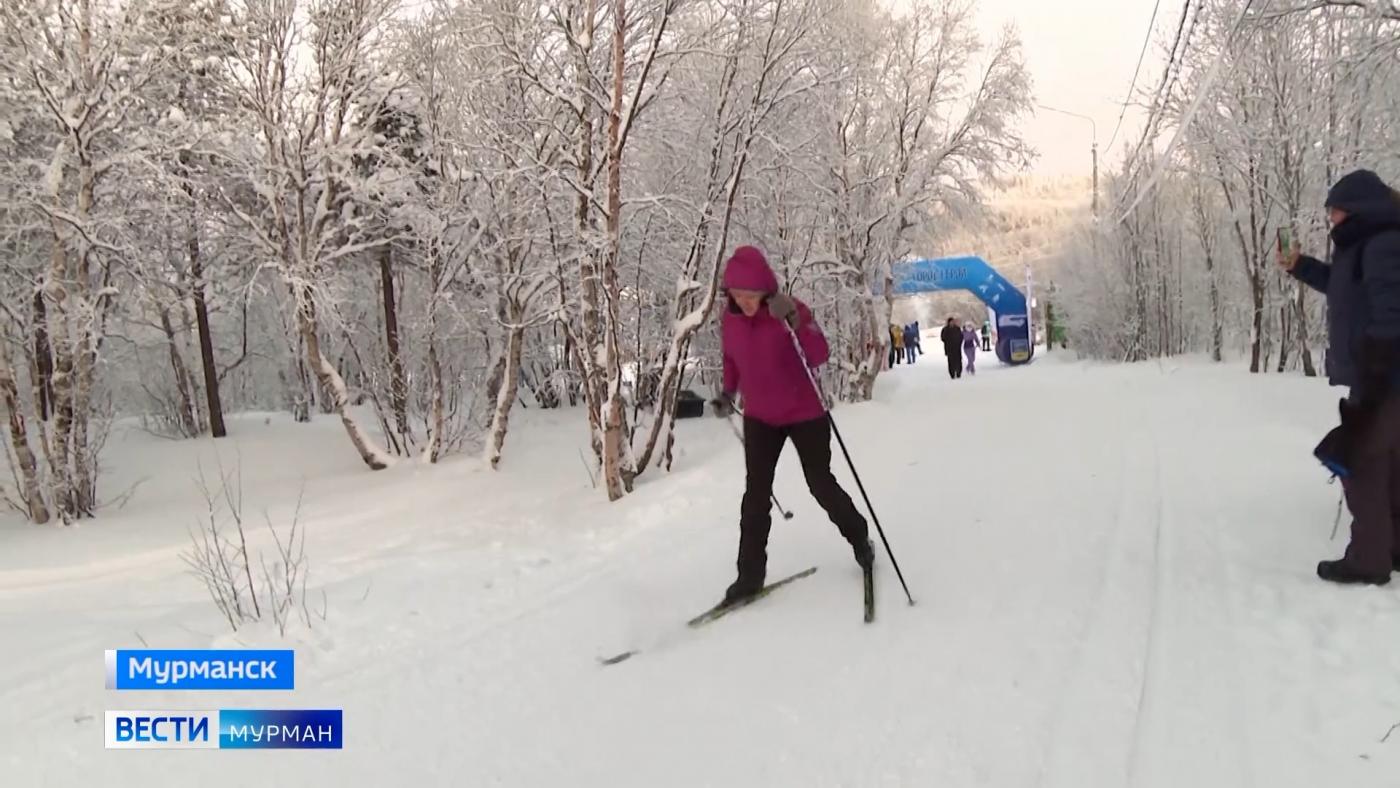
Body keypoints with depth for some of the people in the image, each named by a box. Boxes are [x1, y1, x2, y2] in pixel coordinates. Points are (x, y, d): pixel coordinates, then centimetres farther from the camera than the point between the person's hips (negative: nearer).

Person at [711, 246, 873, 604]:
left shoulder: (791, 309, -20)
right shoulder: (730, 320, -6)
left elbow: (820, 356, -28)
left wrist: (794, 322, -41)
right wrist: (728, 393, -4)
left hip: (805, 414, -3)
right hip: (759, 418, 4)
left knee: (821, 485, 7)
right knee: (756, 494, 0)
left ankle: (858, 537, 34)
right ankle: (750, 574, 7)